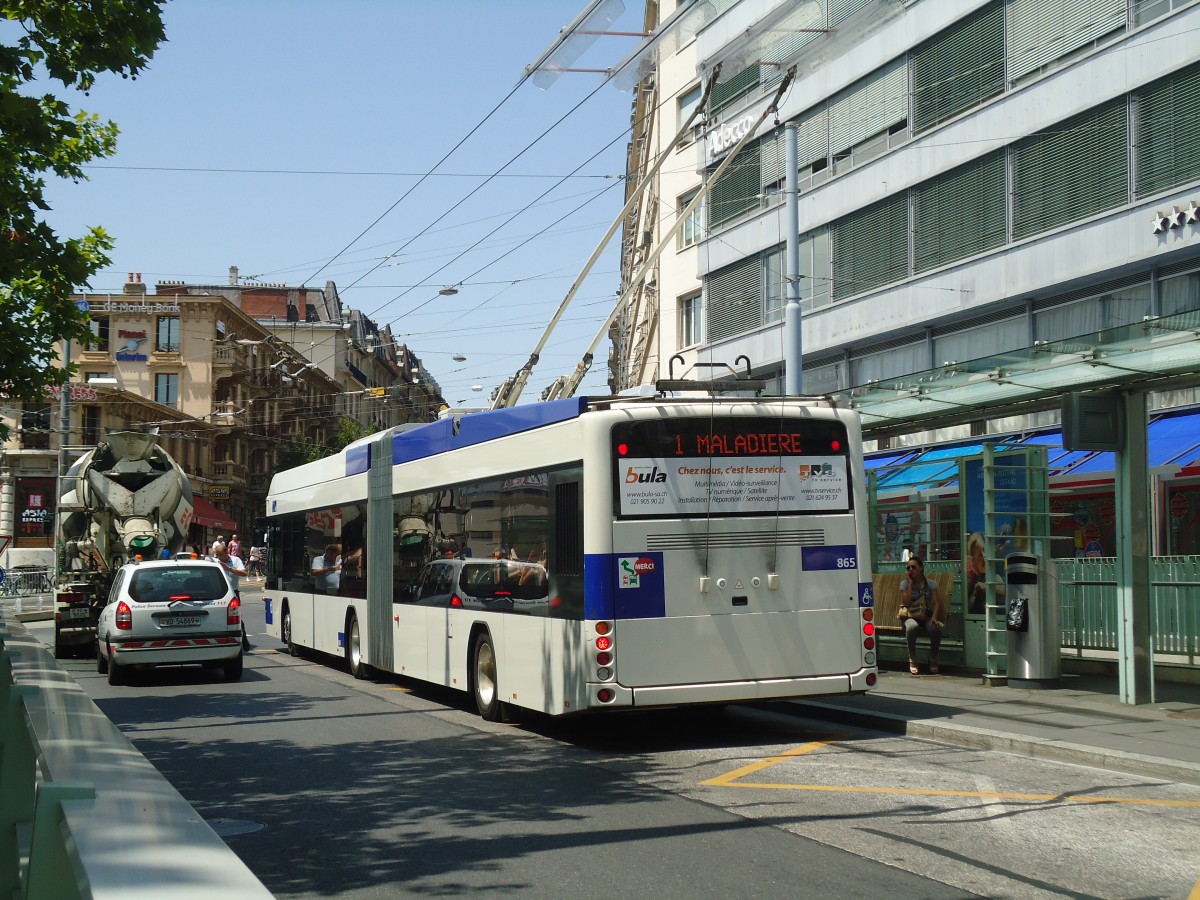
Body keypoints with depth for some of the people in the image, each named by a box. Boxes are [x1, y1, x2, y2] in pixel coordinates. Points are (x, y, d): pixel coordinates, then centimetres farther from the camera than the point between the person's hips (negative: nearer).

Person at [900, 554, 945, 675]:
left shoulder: (930, 584, 3)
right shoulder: (904, 583, 1)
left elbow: (936, 603, -5)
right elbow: (906, 603, -12)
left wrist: (934, 617, -22)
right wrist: (910, 583, -11)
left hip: (927, 617, 1)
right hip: (911, 617, -1)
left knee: (935, 628, -35)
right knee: (911, 627, -38)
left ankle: (933, 660, -12)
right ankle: (912, 660, -20)